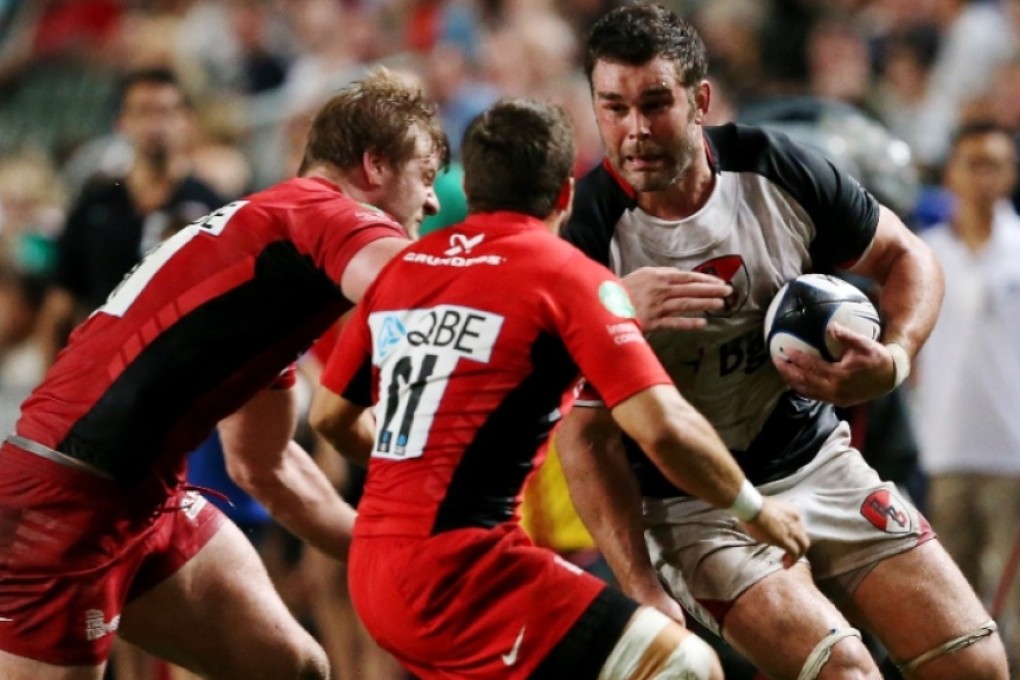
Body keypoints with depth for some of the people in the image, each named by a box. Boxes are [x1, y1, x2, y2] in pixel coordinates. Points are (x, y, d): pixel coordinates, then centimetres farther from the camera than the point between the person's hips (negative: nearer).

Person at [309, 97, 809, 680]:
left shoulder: (401, 267, 13)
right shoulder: (568, 276, -6)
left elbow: (330, 415, 23)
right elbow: (663, 427, -14)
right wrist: (754, 509, 2)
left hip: (375, 570, 8)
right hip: (457, 571, -8)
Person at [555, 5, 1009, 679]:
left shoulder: (776, 169, -9)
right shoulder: (587, 239, -18)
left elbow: (905, 257, 6)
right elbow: (587, 436, -15)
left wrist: (893, 359, -16)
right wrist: (644, 593, -25)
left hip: (818, 463, 4)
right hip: (689, 507, -4)